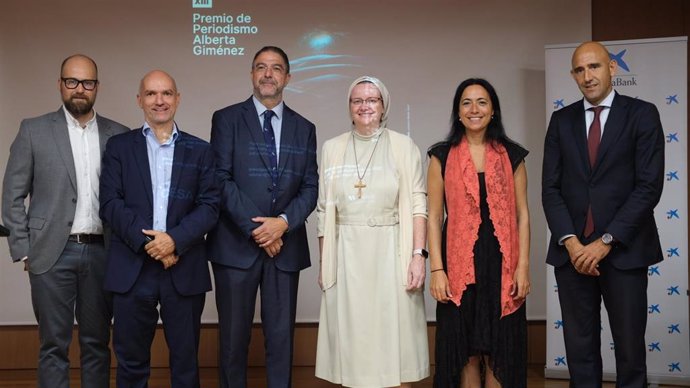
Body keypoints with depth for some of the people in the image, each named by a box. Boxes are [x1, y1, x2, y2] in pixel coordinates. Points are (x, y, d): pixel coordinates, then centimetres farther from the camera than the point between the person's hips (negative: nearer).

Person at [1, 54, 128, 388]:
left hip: (102, 252, 2)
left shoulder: (118, 134, 7)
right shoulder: (34, 131, 2)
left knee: (97, 343, 11)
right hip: (53, 253, -2)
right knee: (54, 345, 5)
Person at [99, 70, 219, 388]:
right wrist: (147, 242, -13)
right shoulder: (119, 146, 8)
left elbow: (209, 206, 0)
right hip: (132, 268, 0)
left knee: (185, 360, 8)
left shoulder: (199, 150, 9)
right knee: (131, 361, 8)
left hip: (184, 269, 0)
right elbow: (110, 203, -2)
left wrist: (175, 239, -15)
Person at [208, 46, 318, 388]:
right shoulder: (227, 119, 2)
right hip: (236, 244, -2)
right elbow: (221, 180, -6)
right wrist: (255, 229, -12)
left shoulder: (304, 129, 11)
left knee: (281, 336, 6)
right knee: (234, 336, 6)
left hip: (286, 246, 2)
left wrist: (283, 222, -11)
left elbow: (310, 187, 6)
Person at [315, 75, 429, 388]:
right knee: (352, 336, 6)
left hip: (391, 251, -2)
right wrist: (324, 262, 7)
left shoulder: (403, 146, 1)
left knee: (395, 332, 3)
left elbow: (417, 204, -2)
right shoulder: (332, 148, 8)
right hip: (347, 253, 2)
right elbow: (324, 210, 10)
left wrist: (418, 254, -11)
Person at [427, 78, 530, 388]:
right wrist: (437, 270, -7)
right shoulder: (442, 156, 4)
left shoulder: (512, 155, 7)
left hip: (502, 263, 1)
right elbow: (434, 217, 1)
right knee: (465, 352, 6)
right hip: (459, 263, -1)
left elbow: (522, 215, 6)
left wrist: (523, 266, -4)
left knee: (499, 351, 6)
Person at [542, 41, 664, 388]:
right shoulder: (561, 120, 10)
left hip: (624, 250, -2)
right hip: (572, 250, 3)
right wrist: (570, 242, -9)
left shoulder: (642, 114, 1)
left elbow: (649, 186, -7)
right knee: (580, 348, 8)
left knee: (630, 346, 5)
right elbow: (551, 188, 5)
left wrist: (606, 241, -13)